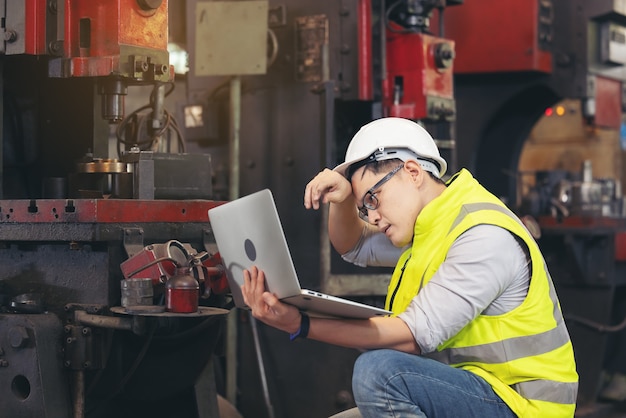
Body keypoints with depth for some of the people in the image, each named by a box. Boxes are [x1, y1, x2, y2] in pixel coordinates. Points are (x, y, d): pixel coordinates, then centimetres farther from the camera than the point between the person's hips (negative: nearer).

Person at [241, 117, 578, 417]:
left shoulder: (484, 236, -20)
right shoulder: (432, 225, 10)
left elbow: (415, 336, -24)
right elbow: (353, 247, 23)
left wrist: (300, 326, -27)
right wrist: (342, 200, 0)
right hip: (469, 388, 9)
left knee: (378, 370, -28)